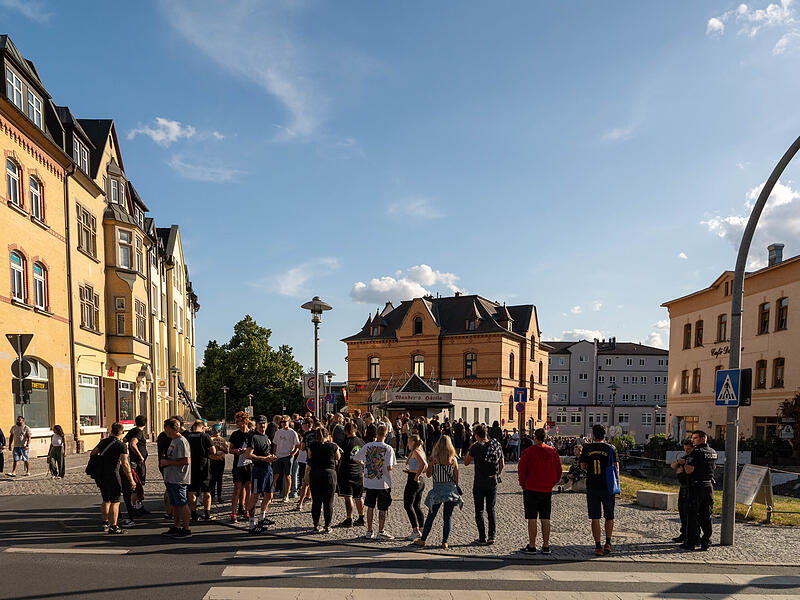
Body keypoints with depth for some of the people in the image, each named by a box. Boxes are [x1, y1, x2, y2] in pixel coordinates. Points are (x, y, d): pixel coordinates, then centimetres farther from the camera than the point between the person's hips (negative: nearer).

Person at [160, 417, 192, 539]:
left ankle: (186, 529, 1)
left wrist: (168, 462, -17)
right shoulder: (173, 441, 16)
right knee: (174, 504, 16)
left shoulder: (181, 441, -17)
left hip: (178, 479, -10)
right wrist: (164, 460, 8)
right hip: (170, 478, 10)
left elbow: (186, 461, -23)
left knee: (182, 504, -4)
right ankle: (176, 527, 25)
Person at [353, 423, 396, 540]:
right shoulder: (388, 448, -13)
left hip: (369, 481, 3)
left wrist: (363, 463, 23)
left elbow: (355, 458, 5)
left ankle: (369, 531, 19)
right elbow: (389, 467, -22)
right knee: (382, 508, 8)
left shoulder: (367, 446, -3)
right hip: (383, 483, -3)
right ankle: (381, 532, 16)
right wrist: (390, 468, 1)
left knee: (370, 507, 14)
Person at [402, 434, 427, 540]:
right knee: (417, 506, 14)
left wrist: (416, 475, -22)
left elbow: (423, 464, -29)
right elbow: (426, 467, 17)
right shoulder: (420, 452, 15)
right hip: (420, 482, 10)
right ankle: (421, 529, 14)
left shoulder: (416, 452, -13)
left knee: (408, 505, -4)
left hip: (413, 481, -10)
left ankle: (415, 530, -7)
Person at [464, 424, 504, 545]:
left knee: (479, 510, 6)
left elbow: (466, 462, -3)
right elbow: (502, 465, 8)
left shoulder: (476, 447, -12)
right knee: (491, 509, 14)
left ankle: (482, 537, 6)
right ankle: (492, 536, 8)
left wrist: (469, 450, 7)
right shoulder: (497, 445, 2)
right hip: (493, 483, 4)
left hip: (479, 483, -4)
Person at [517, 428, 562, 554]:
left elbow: (521, 470, -7)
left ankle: (532, 546, 4)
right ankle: (546, 546, 10)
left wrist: (523, 485, 7)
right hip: (547, 490, 4)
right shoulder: (553, 451, 2)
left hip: (531, 489, -4)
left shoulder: (528, 452, -9)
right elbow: (558, 471, 7)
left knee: (532, 519, 1)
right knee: (545, 519, 9)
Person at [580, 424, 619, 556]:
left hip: (592, 487, 1)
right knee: (609, 516, 16)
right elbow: (616, 467, -4)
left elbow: (583, 466, 6)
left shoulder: (587, 448, -2)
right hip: (607, 486, 0)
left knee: (595, 518, 5)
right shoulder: (610, 448, -5)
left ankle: (598, 546, 4)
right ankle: (607, 543, 18)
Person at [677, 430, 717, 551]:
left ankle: (690, 543, 4)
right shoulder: (713, 452, 10)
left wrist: (685, 463, 1)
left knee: (692, 515, 1)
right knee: (706, 515, 11)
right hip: (709, 486, 7)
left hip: (697, 486, -7)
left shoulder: (696, 452, -14)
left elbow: (689, 470, -20)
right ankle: (706, 542, 12)